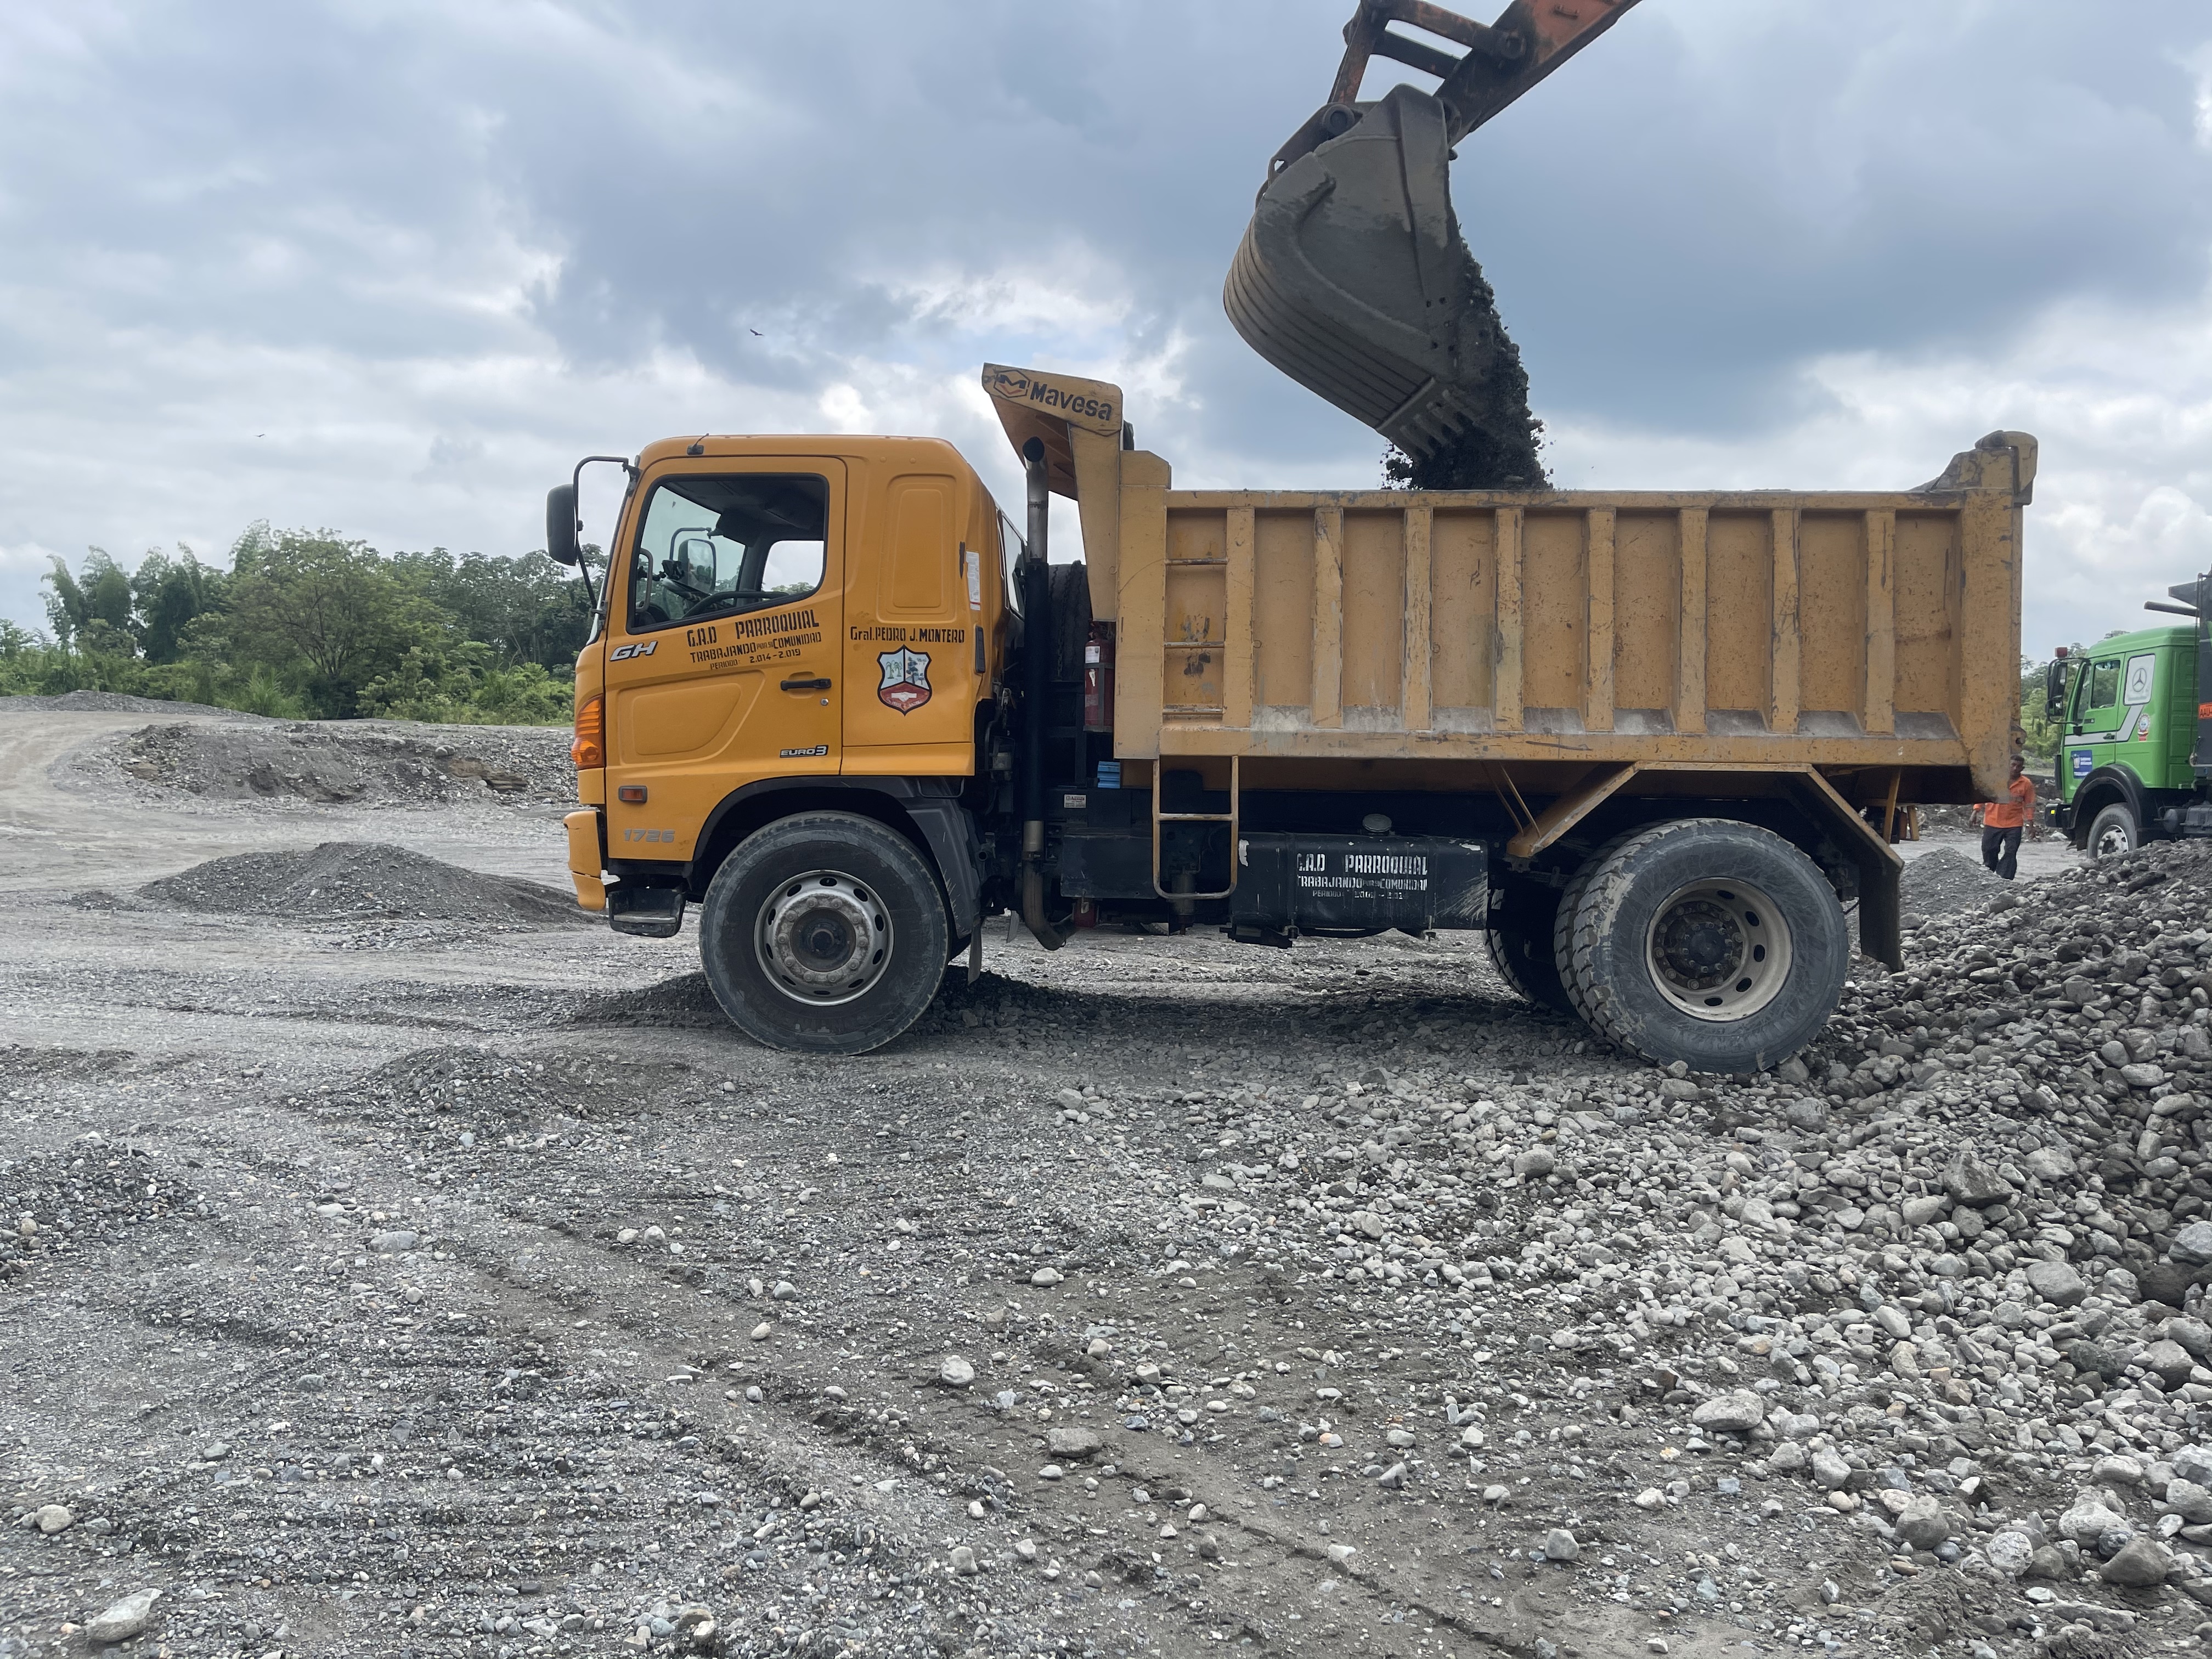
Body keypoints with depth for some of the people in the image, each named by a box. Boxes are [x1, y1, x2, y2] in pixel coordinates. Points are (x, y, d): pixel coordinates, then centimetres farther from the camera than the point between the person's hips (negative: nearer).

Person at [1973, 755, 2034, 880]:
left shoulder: (2027, 784, 1)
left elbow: (2029, 805, 6)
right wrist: (1976, 811, -1)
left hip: (2014, 825, -1)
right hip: (1992, 823, 1)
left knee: (2010, 853, -6)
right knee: (1989, 850, 5)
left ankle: (2005, 879, -8)